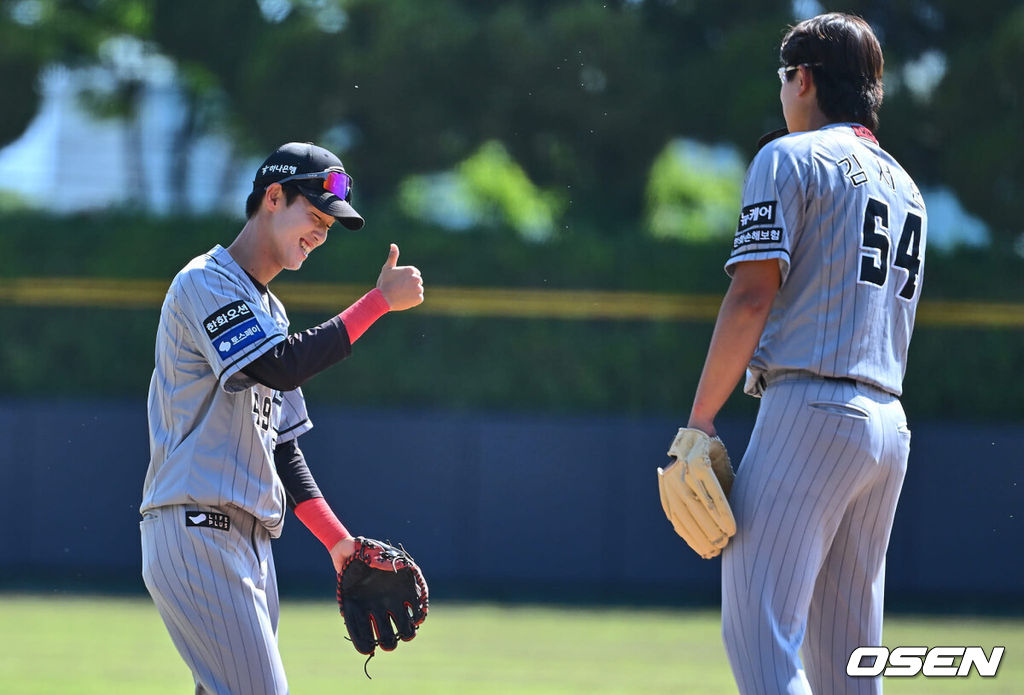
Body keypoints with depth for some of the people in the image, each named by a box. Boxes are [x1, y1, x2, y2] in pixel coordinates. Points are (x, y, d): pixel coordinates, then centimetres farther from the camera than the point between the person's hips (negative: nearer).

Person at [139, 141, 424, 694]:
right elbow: (284, 368, -21)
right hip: (197, 533, -10)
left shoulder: (268, 311, 23)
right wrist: (381, 301, -16)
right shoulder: (205, 284, -7)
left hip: (252, 544, 10)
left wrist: (336, 539, 16)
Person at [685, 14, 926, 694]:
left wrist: (701, 420, -8)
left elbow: (752, 298, -10)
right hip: (890, 426, 8)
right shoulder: (905, 186, 23)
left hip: (810, 409, -8)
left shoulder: (791, 159, 0)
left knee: (759, 634, -13)